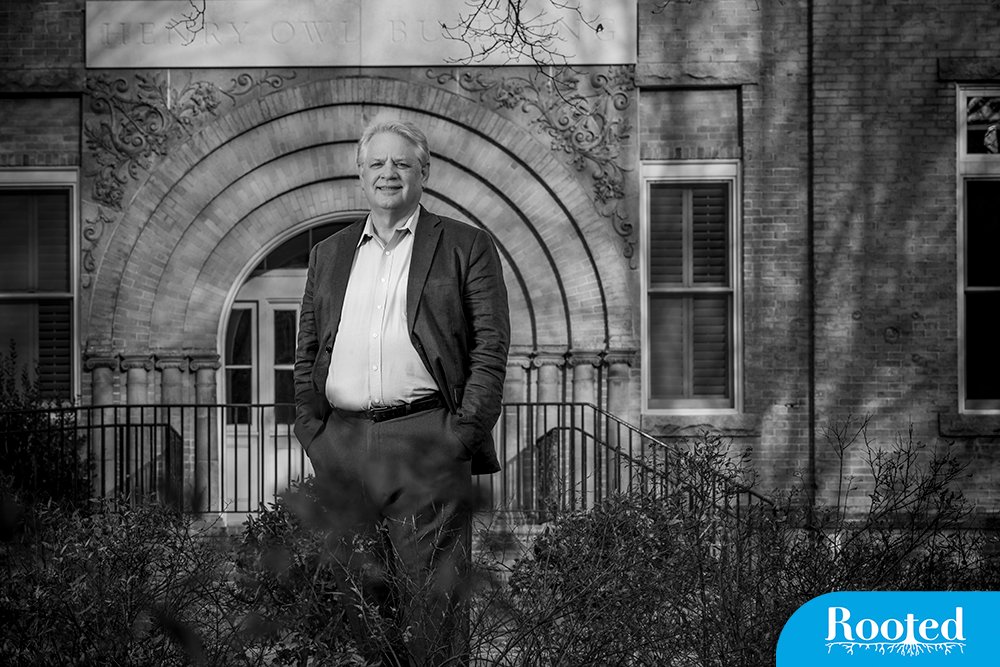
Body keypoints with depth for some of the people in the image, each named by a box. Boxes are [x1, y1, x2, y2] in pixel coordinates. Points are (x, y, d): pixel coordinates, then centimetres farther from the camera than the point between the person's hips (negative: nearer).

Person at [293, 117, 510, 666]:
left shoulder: (466, 247, 6)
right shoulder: (329, 254, 19)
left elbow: (491, 348, 0)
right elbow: (306, 352, 19)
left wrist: (464, 432, -9)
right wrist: (312, 429, 6)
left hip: (426, 444, -4)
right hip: (342, 447, 4)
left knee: (430, 592, -5)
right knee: (361, 590, 6)